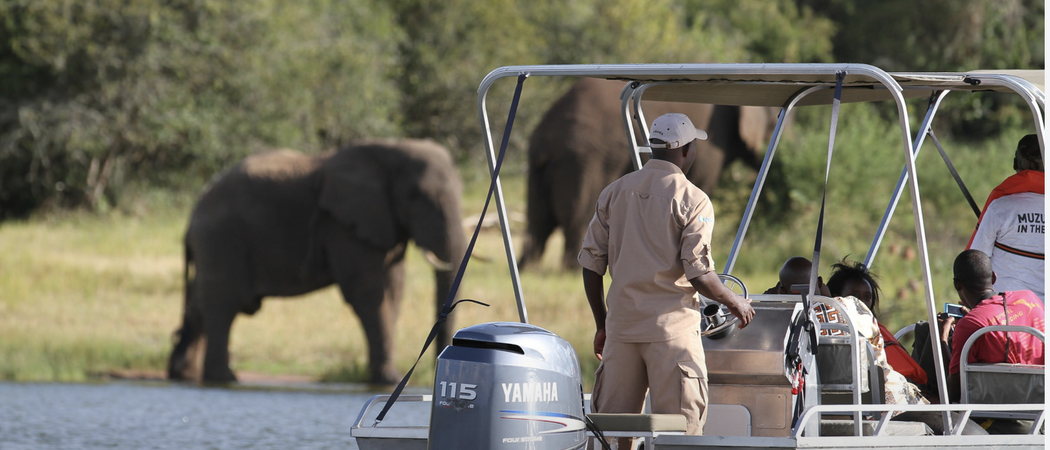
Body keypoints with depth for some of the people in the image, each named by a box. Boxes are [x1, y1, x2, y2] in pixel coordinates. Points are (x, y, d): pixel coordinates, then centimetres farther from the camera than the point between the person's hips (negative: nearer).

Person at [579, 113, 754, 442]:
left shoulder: (614, 193, 10)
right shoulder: (692, 200, -7)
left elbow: (591, 262, 10)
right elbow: (698, 273, -12)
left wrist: (602, 325, 20)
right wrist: (735, 303, 7)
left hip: (621, 325, 5)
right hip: (671, 326, -5)